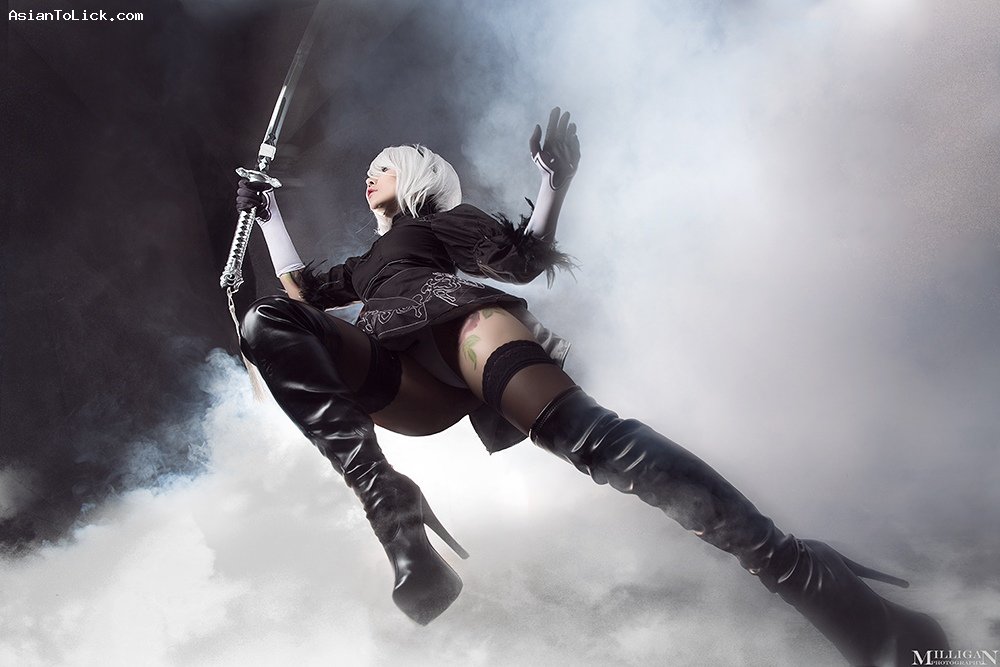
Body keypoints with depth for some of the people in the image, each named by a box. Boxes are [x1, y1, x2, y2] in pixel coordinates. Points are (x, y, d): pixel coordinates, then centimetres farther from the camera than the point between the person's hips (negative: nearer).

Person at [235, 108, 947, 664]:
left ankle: (796, 567, -42)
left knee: (576, 427, -34)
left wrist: (554, 179, 5)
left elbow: (524, 257, 17)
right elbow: (300, 289, 40)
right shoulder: (363, 265, 47)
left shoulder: (439, 219, 31)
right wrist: (269, 213, 45)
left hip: (457, 313, -3)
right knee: (267, 320, -23)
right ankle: (387, 503, -40)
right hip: (401, 378, 3)